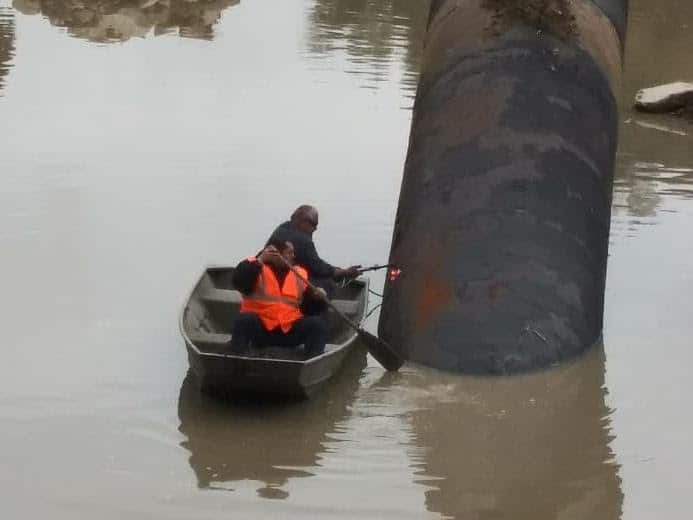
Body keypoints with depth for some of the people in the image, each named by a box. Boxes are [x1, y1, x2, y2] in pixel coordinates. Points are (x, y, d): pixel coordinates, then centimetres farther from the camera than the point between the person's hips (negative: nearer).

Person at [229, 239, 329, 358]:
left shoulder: (300, 274, 14)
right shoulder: (256, 267, 2)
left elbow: (316, 306, 15)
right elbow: (238, 282, -20)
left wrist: (319, 297, -8)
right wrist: (259, 261, -25)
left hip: (291, 331, 3)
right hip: (259, 329, -3)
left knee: (318, 324, -18)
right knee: (244, 319, -32)